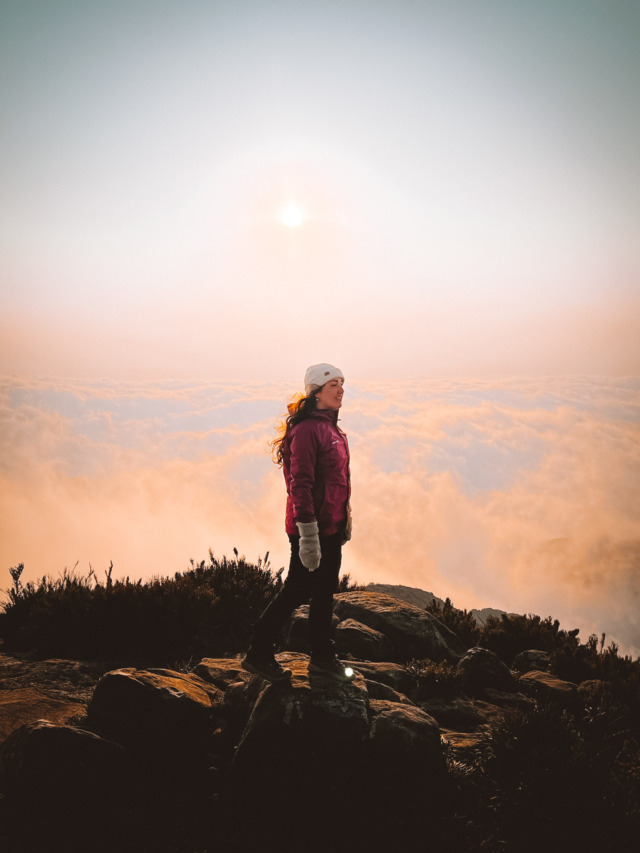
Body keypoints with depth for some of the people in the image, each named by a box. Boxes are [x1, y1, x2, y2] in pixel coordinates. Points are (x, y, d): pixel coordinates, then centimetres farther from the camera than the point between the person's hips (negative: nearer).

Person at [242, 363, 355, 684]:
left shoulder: (331, 428, 11)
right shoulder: (306, 429, -18)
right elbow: (300, 484, -22)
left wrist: (344, 519, 21)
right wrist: (308, 533, -24)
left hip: (332, 527, 9)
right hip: (311, 528, -9)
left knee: (325, 590, 16)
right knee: (297, 591, 1)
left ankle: (322, 657, 29)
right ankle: (258, 655, 15)